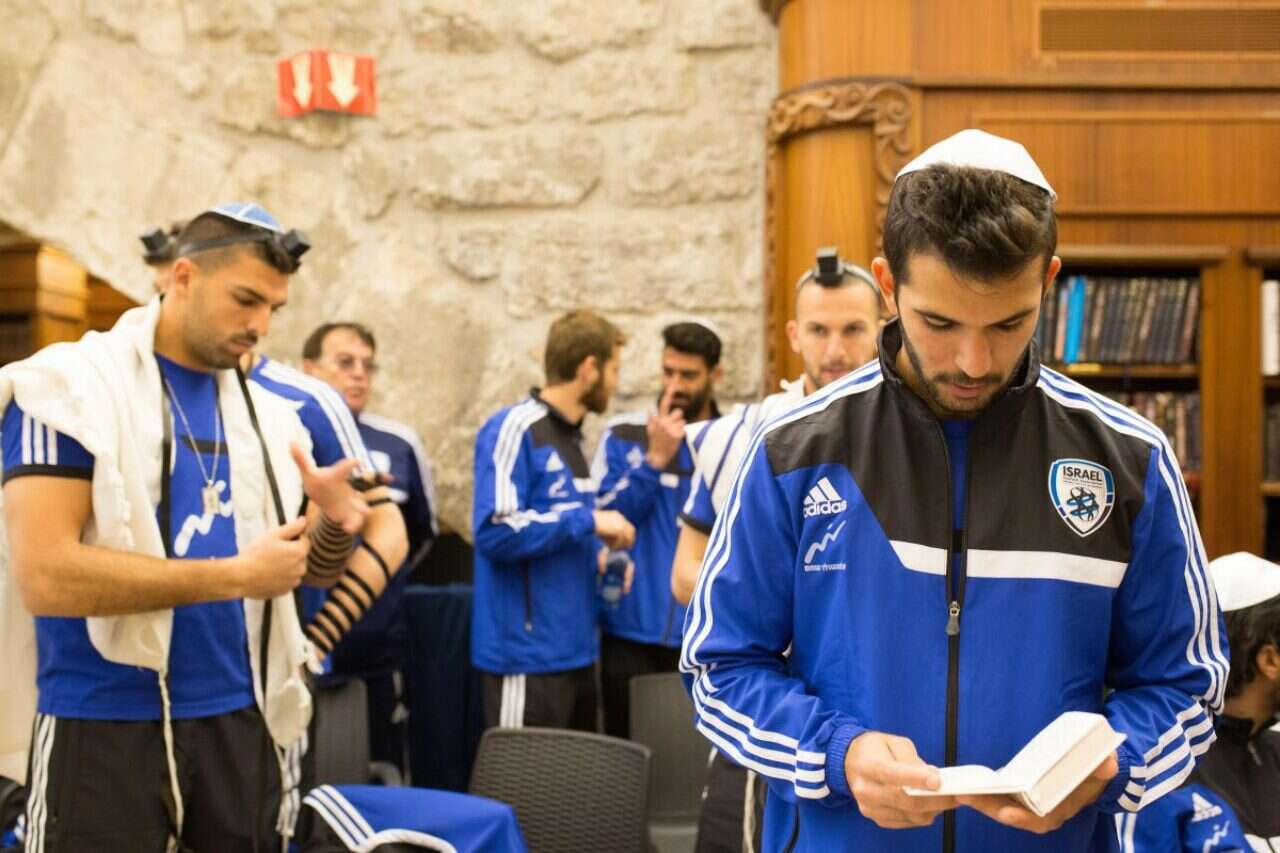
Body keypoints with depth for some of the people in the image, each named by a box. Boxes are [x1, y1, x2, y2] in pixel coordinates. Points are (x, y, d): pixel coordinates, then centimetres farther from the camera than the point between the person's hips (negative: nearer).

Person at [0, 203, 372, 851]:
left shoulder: (266, 414, 9)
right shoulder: (71, 386, -8)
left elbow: (308, 569, 15)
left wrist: (335, 523, -8)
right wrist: (233, 575, -17)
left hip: (240, 723, 6)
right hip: (106, 726, -5)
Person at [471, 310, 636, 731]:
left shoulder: (570, 436, 15)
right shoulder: (515, 429, -13)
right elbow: (495, 530, -24)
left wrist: (596, 558, 4)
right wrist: (588, 520, -18)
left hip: (576, 650, 9)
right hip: (529, 654, -9)